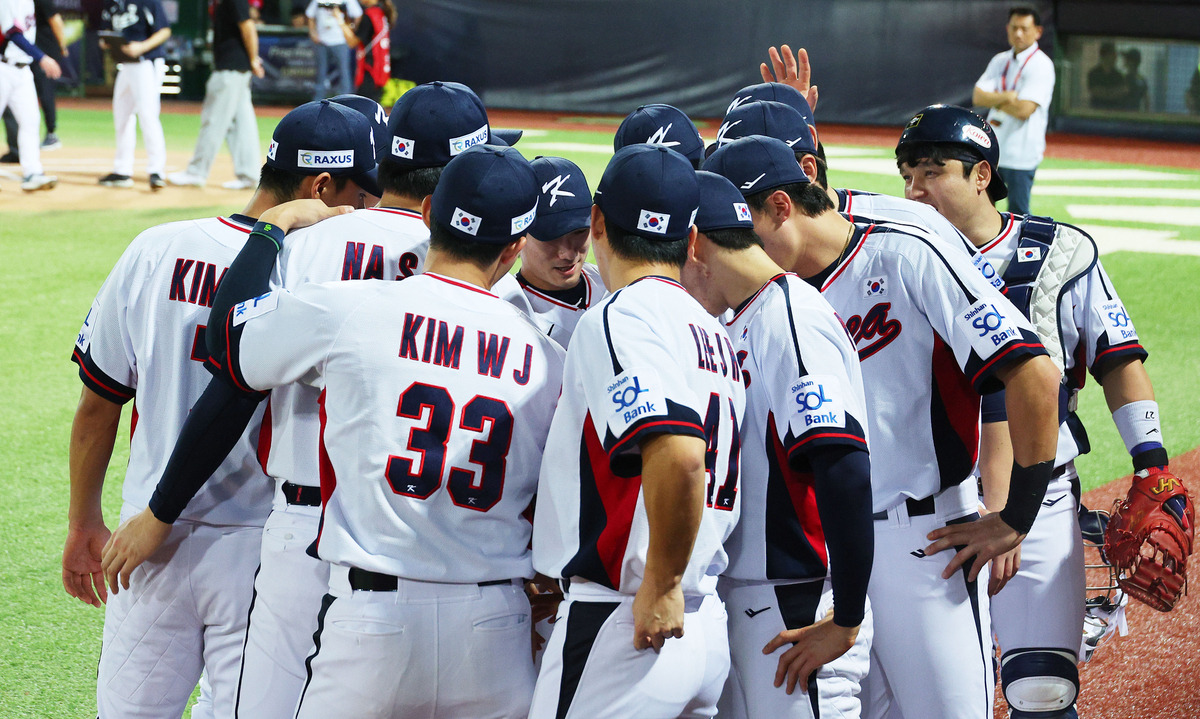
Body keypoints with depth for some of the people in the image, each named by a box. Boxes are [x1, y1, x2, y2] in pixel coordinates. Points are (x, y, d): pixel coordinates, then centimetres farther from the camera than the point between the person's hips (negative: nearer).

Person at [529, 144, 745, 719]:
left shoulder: (620, 317, -12)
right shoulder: (714, 332, 15)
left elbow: (678, 453, -26)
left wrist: (660, 585, -18)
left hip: (623, 625, -9)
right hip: (705, 624, 9)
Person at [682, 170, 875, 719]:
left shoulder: (792, 320, -15)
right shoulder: (739, 323, 15)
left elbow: (845, 472, -24)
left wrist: (845, 623, -23)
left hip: (800, 612, -9)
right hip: (740, 601, 9)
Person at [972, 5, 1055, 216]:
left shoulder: (1041, 65, -11)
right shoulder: (1000, 61, 11)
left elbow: (1024, 109, -21)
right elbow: (978, 96, -1)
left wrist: (993, 100, -6)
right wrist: (1005, 97, -19)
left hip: (1021, 156, -7)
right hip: (992, 151, 7)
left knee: (1018, 214, -4)